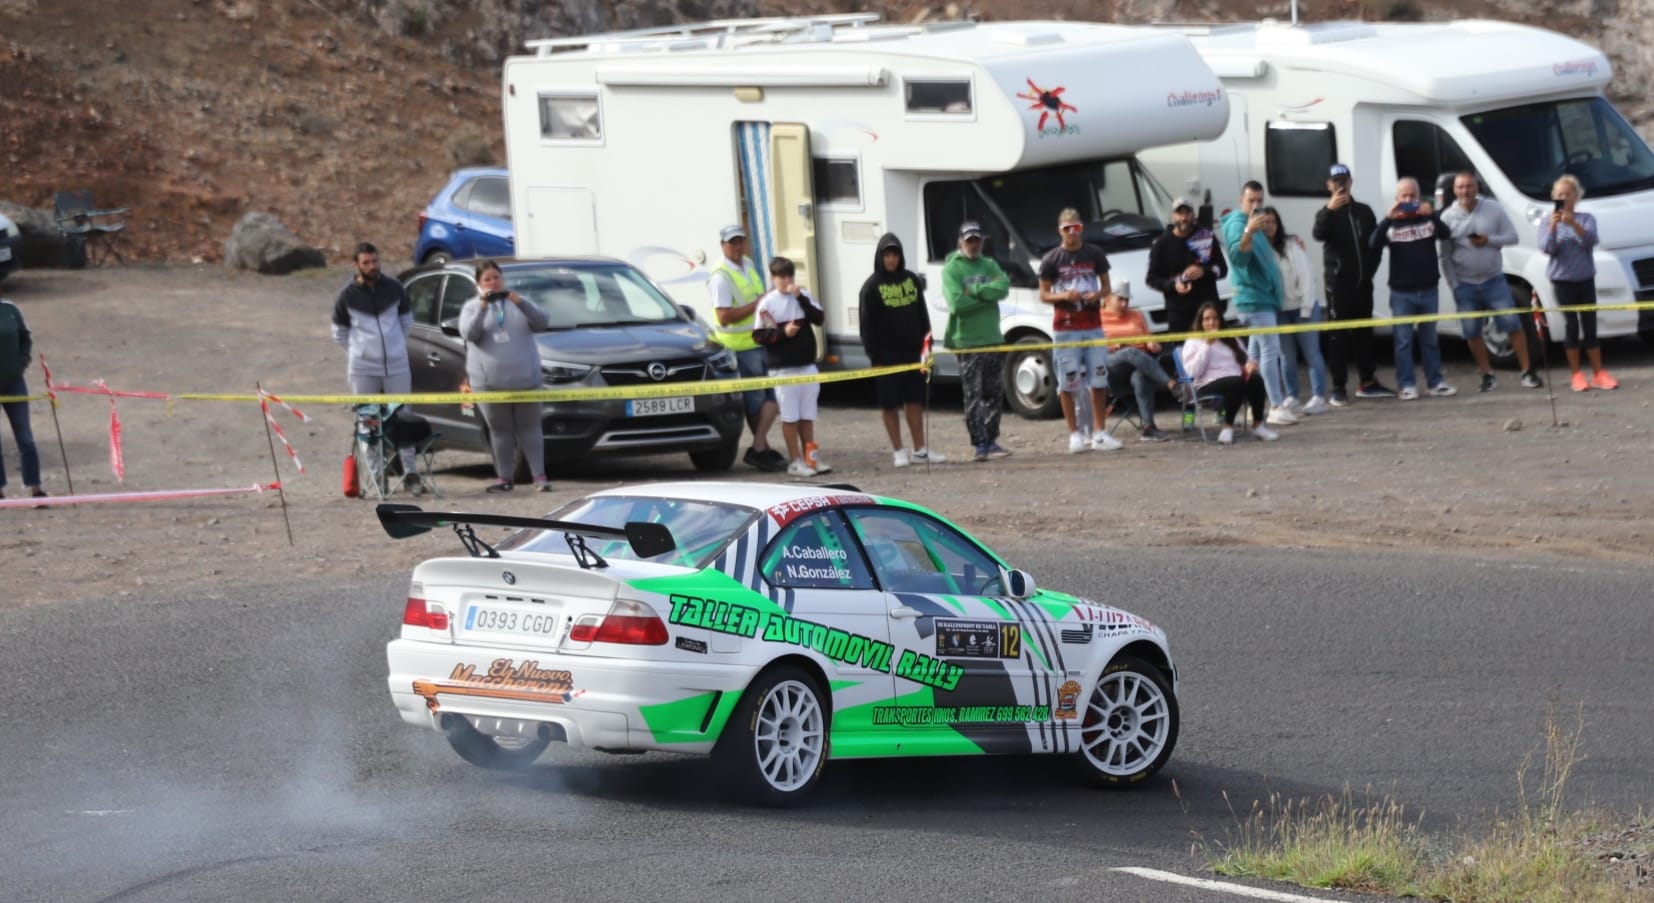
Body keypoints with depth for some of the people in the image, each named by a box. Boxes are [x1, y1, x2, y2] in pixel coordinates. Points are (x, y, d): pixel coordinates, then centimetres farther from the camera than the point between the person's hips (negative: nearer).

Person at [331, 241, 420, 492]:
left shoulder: (393, 288, 2)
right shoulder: (348, 295, -2)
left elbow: (407, 319, 16)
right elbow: (339, 331, 9)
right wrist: (356, 353, 6)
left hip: (397, 365, 1)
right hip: (363, 368, -1)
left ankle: (410, 473, 9)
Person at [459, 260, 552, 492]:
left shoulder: (519, 303, 12)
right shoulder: (472, 307, 9)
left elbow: (540, 323, -3)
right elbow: (469, 334, -8)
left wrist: (520, 303, -18)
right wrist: (482, 308, -21)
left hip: (525, 379, 1)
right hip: (490, 383, -1)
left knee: (530, 429, 1)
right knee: (501, 431, 2)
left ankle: (539, 476, 2)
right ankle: (504, 477, 6)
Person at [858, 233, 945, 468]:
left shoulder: (912, 280, 8)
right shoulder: (872, 286, -5)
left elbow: (922, 315, 13)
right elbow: (867, 325, -6)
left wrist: (926, 344, 6)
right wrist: (874, 357, -11)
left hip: (912, 351, 4)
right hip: (887, 354, -4)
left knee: (915, 401, 7)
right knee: (890, 404, 0)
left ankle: (920, 450, 12)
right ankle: (899, 452, 6)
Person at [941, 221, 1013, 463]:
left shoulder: (989, 265, 11)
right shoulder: (951, 269, -4)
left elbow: (1004, 286, -9)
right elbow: (957, 304, -17)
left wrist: (974, 291, -16)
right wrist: (988, 295, -11)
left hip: (993, 340, 5)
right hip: (967, 341, -5)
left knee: (995, 393, 9)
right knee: (973, 396, -6)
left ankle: (991, 441, 17)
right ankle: (979, 444, -6)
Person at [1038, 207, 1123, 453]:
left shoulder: (1095, 254, 7)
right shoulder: (1052, 260, 0)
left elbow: (1106, 285, 14)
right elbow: (1043, 294, 3)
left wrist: (1098, 295, -8)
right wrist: (1064, 296, -16)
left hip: (1093, 326, 3)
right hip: (1065, 329, -2)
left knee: (1099, 380, 3)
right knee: (1069, 383, -1)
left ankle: (1099, 433, 10)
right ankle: (1075, 434, 5)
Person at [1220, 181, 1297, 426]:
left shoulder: (1254, 224, 17)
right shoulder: (1237, 225, -14)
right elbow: (1238, 257, -34)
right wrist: (1248, 231, -47)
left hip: (1264, 297, 10)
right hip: (1254, 298, -10)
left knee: (1256, 352, 13)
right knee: (1270, 350, -14)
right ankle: (1277, 407, -18)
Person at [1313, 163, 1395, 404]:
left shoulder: (1364, 211, 12)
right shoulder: (1328, 214, 1)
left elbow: (1376, 241, 16)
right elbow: (1318, 234, -20)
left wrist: (1371, 268, 4)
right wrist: (1329, 210, -36)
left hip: (1363, 281, 4)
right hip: (1338, 282, -4)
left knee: (1364, 332, 10)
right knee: (1338, 335, -5)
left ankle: (1367, 382, 18)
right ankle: (1338, 387, -6)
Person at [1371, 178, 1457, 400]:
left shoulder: (1427, 218, 6)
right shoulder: (1391, 223, 2)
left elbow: (1444, 232, -11)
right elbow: (1374, 245, -13)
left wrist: (1432, 214, -29)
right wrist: (1388, 219, -26)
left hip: (1429, 290, 2)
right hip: (1402, 292, -2)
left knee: (1430, 339, 9)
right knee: (1403, 340, -2)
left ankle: (1435, 382, 13)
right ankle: (1407, 385, 0)